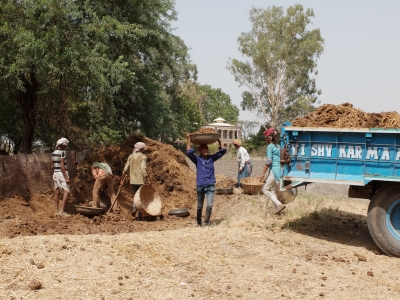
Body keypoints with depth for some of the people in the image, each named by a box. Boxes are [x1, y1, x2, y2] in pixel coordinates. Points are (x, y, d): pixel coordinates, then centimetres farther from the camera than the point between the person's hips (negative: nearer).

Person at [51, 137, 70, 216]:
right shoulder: (62, 152, -15)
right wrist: (66, 177, -20)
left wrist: (53, 176, 21)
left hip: (56, 174, 8)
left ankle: (56, 211, 11)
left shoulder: (53, 153, 10)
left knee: (57, 193, 10)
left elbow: (52, 166, 14)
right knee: (66, 192, -9)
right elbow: (62, 165, -21)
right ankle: (61, 211, -19)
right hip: (62, 173, -8)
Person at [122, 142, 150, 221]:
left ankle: (134, 208, -6)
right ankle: (139, 216, 6)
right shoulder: (143, 157, -8)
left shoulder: (130, 156, 7)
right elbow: (143, 169, -19)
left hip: (133, 180, 4)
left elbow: (126, 169, 7)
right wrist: (147, 179, -16)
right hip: (141, 180, -4)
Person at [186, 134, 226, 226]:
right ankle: (199, 223, 29)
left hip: (210, 186, 1)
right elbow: (189, 153, -18)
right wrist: (188, 140, -14)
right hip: (200, 186, -1)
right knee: (199, 206, 11)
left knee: (209, 205, -15)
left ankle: (206, 223, -4)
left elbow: (222, 151, 8)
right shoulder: (197, 159, -3)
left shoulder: (211, 158, 5)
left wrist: (219, 141, 4)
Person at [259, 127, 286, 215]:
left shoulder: (270, 146, -7)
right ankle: (277, 209, 11)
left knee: (265, 189, -1)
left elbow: (269, 161, -15)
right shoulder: (278, 147, 16)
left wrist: (263, 173, -14)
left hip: (274, 170, -8)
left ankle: (279, 204, -12)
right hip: (280, 170, 8)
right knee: (272, 190, 15)